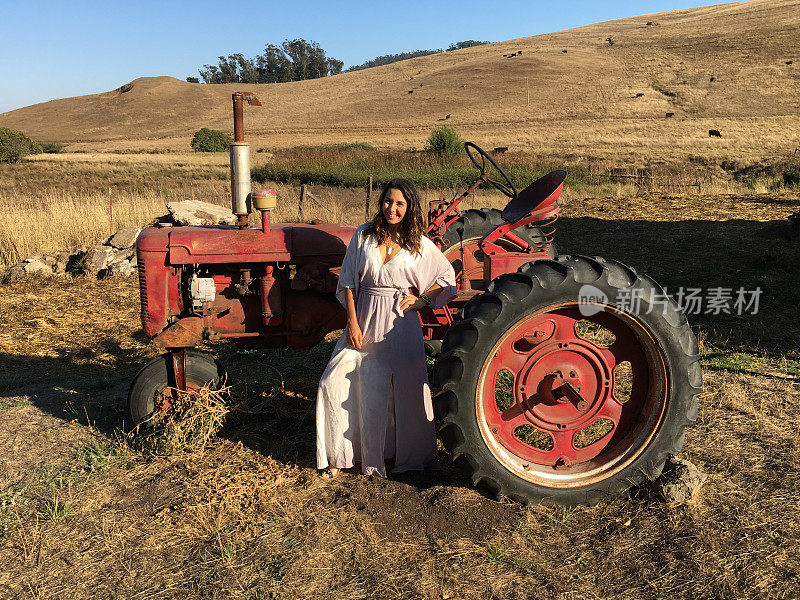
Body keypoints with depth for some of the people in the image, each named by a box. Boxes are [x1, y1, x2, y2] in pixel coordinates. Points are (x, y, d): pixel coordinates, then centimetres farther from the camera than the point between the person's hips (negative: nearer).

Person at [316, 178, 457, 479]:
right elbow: (348, 282, 3)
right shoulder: (364, 235, 2)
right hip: (364, 322, 2)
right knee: (335, 383, -4)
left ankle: (414, 455, 26)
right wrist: (353, 323, -5)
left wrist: (420, 299, -4)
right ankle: (338, 456, 15)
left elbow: (447, 278, 10)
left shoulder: (419, 244, 0)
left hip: (400, 324, -1)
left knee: (407, 389, 1)